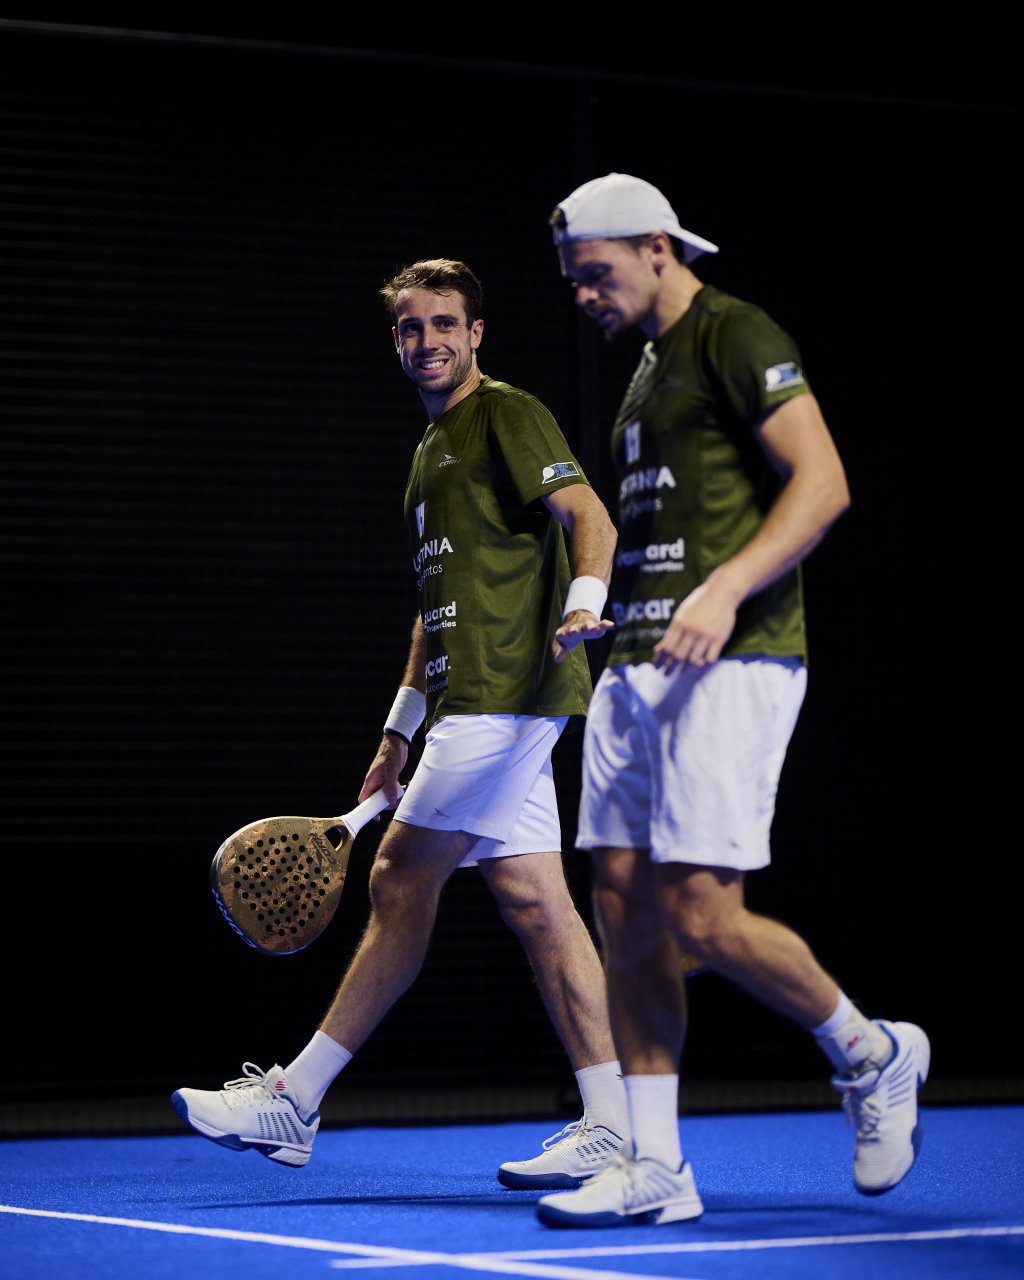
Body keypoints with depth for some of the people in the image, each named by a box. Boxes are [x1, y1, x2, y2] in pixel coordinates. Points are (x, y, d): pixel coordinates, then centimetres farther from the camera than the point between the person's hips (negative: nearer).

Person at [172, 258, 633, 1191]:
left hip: (506, 694, -10)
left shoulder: (508, 414, -3)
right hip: (473, 704, 10)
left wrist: (583, 606, -35)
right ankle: (613, 1126, 2)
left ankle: (293, 1102, 0)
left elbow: (588, 514, -16)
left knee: (401, 881, -6)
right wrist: (402, 732, 25)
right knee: (532, 900, 4)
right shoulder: (432, 450, 24)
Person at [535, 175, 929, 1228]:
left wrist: (726, 591, -24)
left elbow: (822, 484, -15)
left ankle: (873, 1056, 11)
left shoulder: (737, 337, -4)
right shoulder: (648, 372, 23)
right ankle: (652, 1167, 6)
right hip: (636, 667, 9)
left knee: (701, 914, -13)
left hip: (731, 664, -9)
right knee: (625, 908, 2)